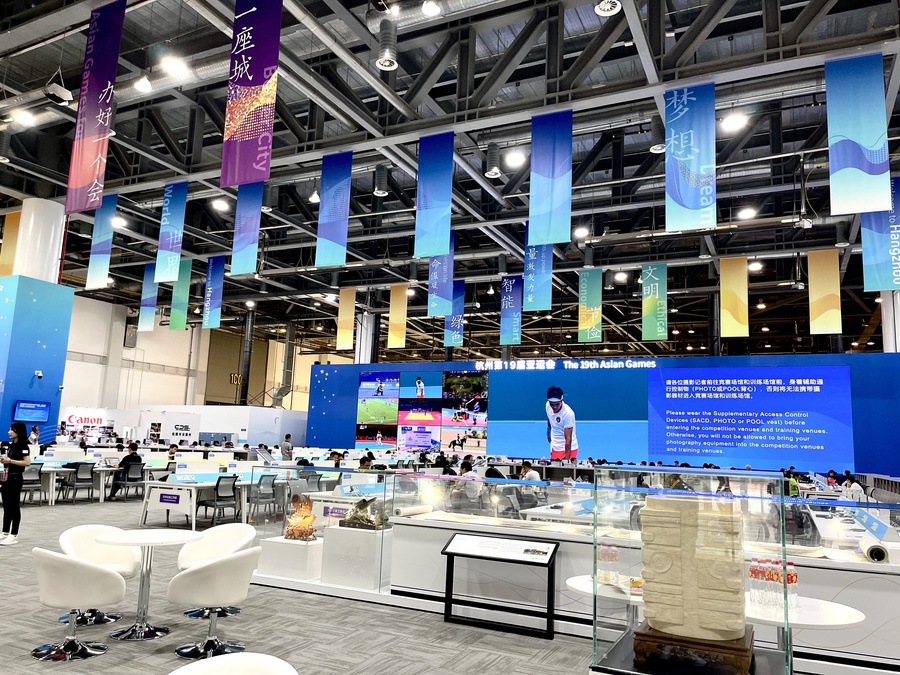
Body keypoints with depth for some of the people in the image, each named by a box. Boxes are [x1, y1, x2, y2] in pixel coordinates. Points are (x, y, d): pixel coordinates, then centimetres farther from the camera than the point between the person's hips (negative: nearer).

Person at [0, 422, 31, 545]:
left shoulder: (23, 446, -13)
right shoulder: (11, 444, 12)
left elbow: (27, 462, -22)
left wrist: (10, 461, -20)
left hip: (15, 478, -8)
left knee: (14, 506, -2)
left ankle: (14, 535, 4)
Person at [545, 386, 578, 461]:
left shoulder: (568, 413, -25)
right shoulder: (548, 406, -7)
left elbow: (568, 439, -26)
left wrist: (567, 459, -30)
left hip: (568, 448, -6)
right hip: (554, 448, 6)